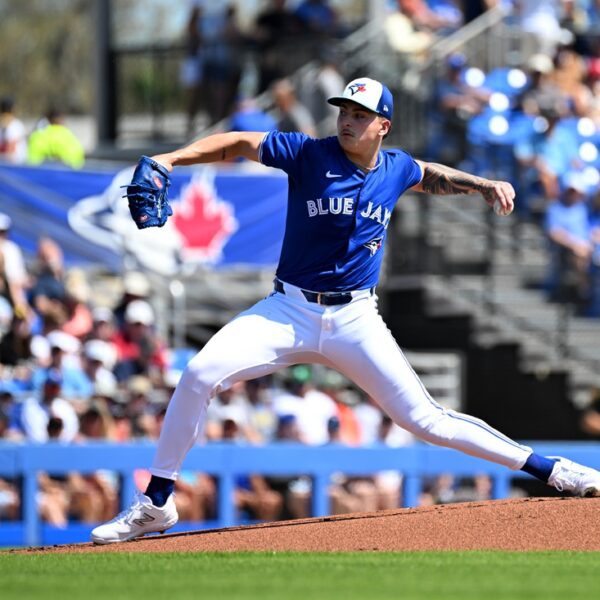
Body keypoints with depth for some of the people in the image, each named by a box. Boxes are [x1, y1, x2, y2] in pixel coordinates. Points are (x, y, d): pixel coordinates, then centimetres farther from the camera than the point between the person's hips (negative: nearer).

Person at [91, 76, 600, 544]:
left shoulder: (396, 169, 5)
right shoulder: (309, 155, -6)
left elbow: (431, 177, 28)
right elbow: (239, 143, -11)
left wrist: (484, 185, 13)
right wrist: (171, 159, -23)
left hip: (355, 321, 1)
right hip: (289, 310, -1)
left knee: (425, 418, -4)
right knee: (200, 374, -20)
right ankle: (156, 504, -9)